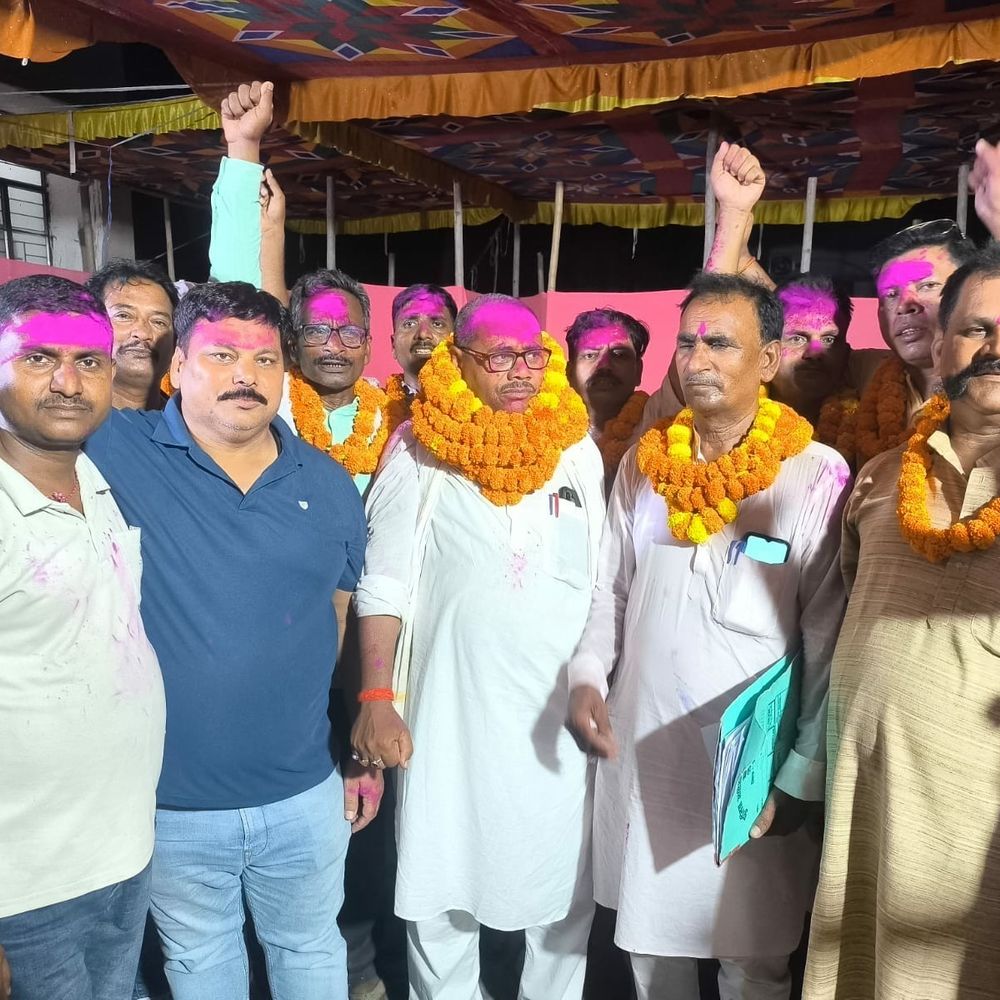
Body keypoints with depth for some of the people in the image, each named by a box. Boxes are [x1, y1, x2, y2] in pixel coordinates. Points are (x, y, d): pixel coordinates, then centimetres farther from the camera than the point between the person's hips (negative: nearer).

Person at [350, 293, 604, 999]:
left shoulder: (578, 447, 3)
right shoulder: (420, 450, -4)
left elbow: (605, 583, 8)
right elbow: (383, 585, -4)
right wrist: (377, 699, -9)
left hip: (562, 713, 2)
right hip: (450, 711, -2)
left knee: (564, 889, 14)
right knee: (440, 887, 12)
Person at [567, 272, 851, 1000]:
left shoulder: (817, 475, -12)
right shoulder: (644, 463, 3)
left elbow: (832, 646, -10)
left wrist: (800, 779, -10)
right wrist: (586, 677, -4)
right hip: (637, 760, 4)